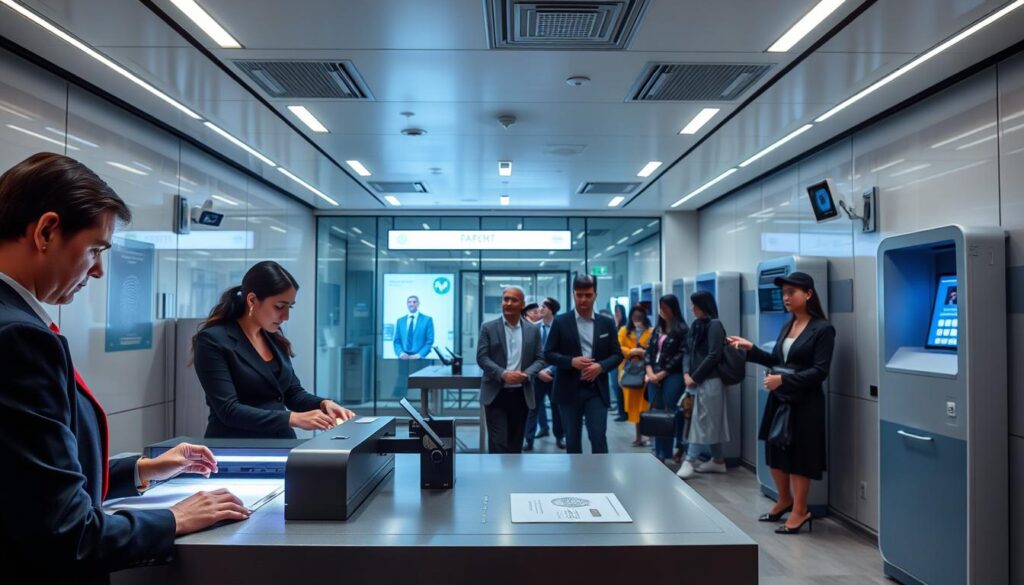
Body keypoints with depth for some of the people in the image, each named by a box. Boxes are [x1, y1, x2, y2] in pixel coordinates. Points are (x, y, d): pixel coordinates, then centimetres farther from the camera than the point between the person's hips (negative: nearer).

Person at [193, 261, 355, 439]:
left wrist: (323, 404, -6)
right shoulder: (212, 340, -11)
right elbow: (229, 410, -17)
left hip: (281, 446, 6)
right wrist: (294, 419, -24)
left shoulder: (274, 338, 7)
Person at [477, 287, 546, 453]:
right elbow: (481, 358, -5)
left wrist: (526, 374, -14)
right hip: (496, 393, -3)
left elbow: (540, 359, 6)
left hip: (521, 394, 3)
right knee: (498, 441, -6)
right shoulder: (488, 328, 0)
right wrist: (503, 374, -19)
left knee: (516, 441, 12)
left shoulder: (533, 330, 7)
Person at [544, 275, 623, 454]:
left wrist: (601, 366, -13)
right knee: (572, 439, 8)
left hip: (597, 390, 1)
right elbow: (548, 354, -1)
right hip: (569, 390, 0)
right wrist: (572, 361, -18)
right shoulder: (561, 322, 0)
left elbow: (617, 354, 7)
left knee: (599, 437, -6)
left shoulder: (607, 323, 6)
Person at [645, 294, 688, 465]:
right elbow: (648, 351, 12)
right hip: (654, 377, 6)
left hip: (672, 376, -6)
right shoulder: (657, 329, 16)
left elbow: (681, 355, -10)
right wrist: (650, 372, -4)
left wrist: (662, 374, -10)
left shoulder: (681, 329, -3)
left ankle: (665, 454, 3)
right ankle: (658, 454, 12)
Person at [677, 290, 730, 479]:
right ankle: (718, 460, 21)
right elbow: (688, 351, 11)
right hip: (696, 381, 8)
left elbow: (713, 356, -15)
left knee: (702, 421, -5)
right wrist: (686, 374, -4)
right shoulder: (695, 325, 12)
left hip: (709, 382, -8)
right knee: (710, 422, 13)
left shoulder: (715, 325, -10)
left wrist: (695, 377, -12)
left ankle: (689, 462, -6)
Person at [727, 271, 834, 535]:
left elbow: (820, 372, -17)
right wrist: (751, 349, 3)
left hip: (804, 402, -7)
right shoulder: (787, 327, 10)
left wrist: (783, 381, -23)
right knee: (775, 452, 14)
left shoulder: (823, 329, -12)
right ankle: (784, 500, 35)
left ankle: (800, 511, 19)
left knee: (799, 455, 3)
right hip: (779, 399, 7)